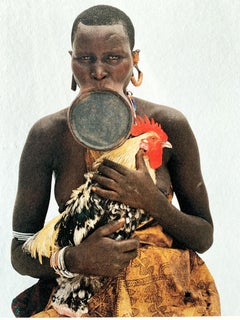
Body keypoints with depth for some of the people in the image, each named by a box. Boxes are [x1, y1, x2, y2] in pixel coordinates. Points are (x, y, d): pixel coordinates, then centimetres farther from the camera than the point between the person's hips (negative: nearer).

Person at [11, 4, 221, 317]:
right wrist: (76, 259, -22)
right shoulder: (48, 134, -4)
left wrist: (153, 202, -16)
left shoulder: (169, 125, -4)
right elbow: (20, 252, -1)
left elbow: (204, 238, 3)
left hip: (166, 291, 0)